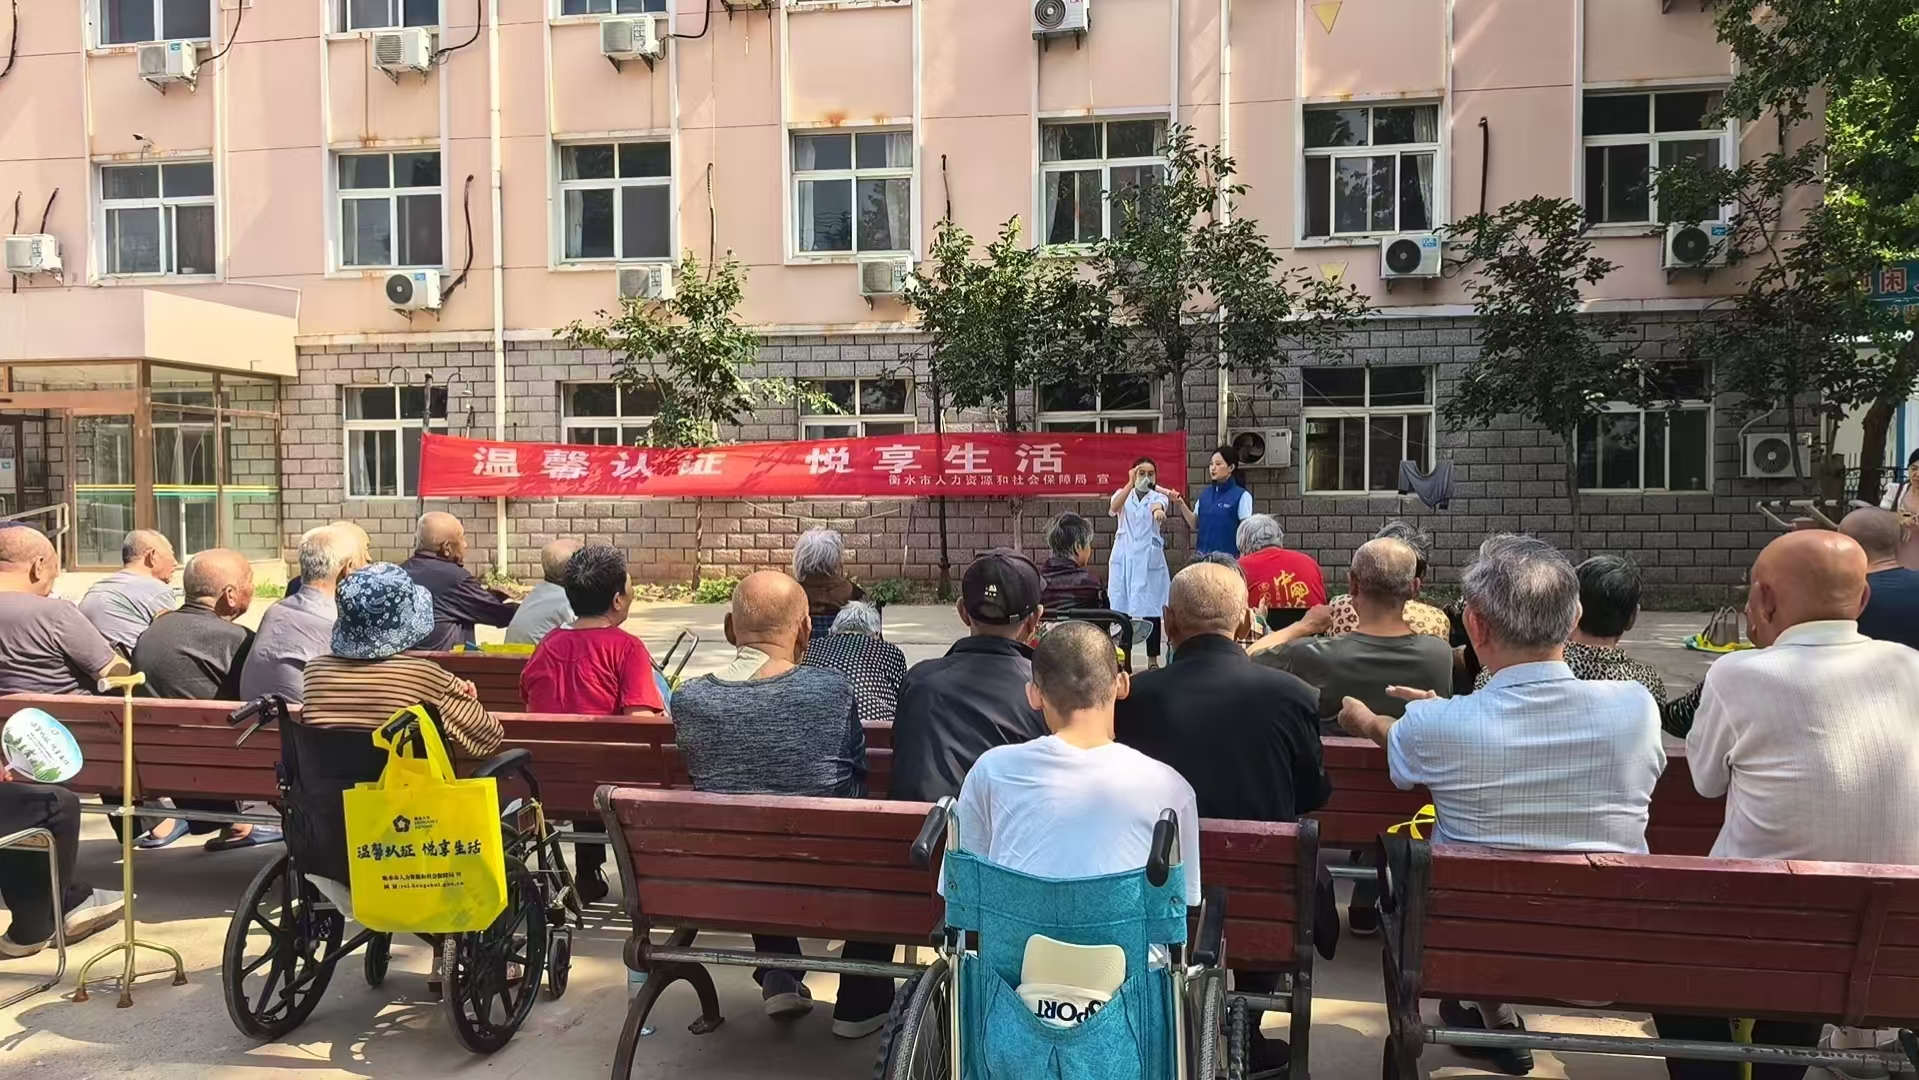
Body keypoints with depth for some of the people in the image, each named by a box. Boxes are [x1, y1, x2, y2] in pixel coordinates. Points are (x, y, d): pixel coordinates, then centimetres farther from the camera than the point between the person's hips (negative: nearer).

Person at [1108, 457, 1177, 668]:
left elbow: (1158, 505, -21)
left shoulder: (1158, 496, 4)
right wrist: (1130, 484, -29)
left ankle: (1153, 659, 6)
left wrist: (1157, 510, -46)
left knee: (1151, 609, -2)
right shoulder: (1123, 494, 8)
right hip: (1124, 556, 1)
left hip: (1149, 558, -1)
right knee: (1121, 607, 0)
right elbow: (1113, 508, -16)